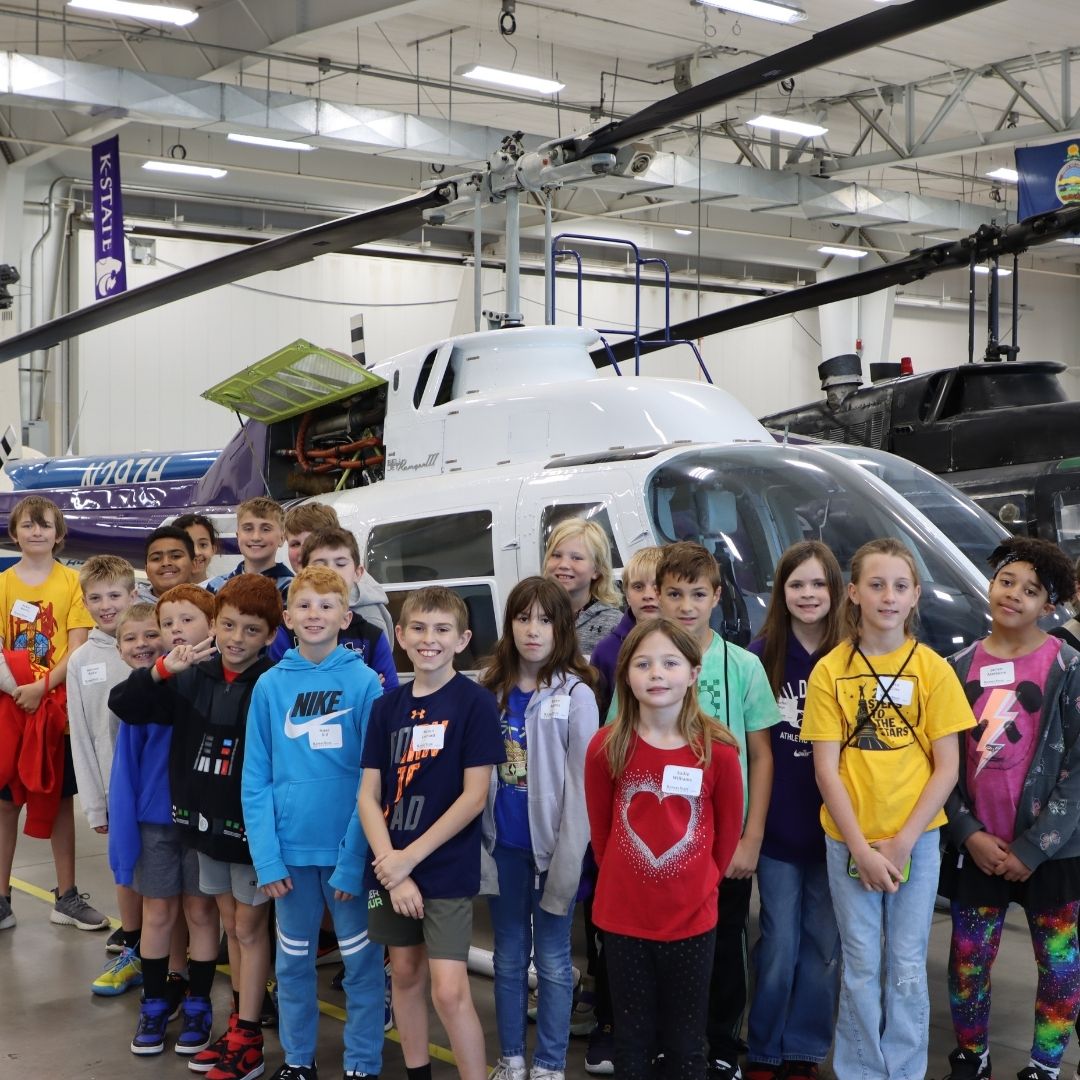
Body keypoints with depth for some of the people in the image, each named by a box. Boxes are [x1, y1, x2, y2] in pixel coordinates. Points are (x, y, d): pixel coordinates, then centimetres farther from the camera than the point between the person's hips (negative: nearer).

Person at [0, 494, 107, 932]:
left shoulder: (72, 582, -2)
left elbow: (78, 649, -8)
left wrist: (42, 687, -19)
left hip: (56, 706, -1)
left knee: (60, 799, 8)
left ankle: (67, 897, 18)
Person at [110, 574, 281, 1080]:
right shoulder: (192, 679, -1)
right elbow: (122, 704, -1)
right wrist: (163, 668, -19)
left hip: (253, 826, -5)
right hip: (207, 822, 6)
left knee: (248, 927, 5)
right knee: (232, 925, 17)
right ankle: (240, 1028, 28)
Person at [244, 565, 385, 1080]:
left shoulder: (363, 681, -6)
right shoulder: (270, 685, 0)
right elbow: (255, 779, 0)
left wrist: (355, 857, -13)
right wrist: (266, 857, -8)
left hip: (349, 846, -2)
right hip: (291, 848, 2)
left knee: (361, 960, 7)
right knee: (293, 961, 15)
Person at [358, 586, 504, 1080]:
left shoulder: (475, 702, -8)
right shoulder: (387, 706, 5)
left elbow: (474, 796, -12)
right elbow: (368, 795, 3)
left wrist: (411, 857, -13)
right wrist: (391, 867, -10)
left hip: (447, 868, -5)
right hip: (390, 867, 5)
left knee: (449, 990, -9)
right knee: (405, 974, 14)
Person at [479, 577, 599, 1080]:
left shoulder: (575, 694, -9)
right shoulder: (491, 690, 5)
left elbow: (582, 783, -11)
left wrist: (569, 857, -14)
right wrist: (480, 842, 0)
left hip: (551, 846, -4)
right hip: (503, 845, 4)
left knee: (552, 960, 6)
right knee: (509, 957, 14)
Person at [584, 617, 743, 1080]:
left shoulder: (718, 749, -10)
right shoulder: (606, 747, -8)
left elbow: (728, 828, 4)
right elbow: (600, 826, 6)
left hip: (692, 918, 0)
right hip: (623, 917, 1)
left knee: (685, 1042, 12)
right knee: (633, 1039, 14)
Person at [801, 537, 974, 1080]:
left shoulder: (933, 669, -3)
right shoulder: (830, 670, -4)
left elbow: (947, 767, -3)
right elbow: (826, 770, -5)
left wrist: (902, 842, -10)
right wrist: (862, 849, -11)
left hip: (916, 838, 0)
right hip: (850, 841, 0)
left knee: (907, 968, 8)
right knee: (861, 968, 8)